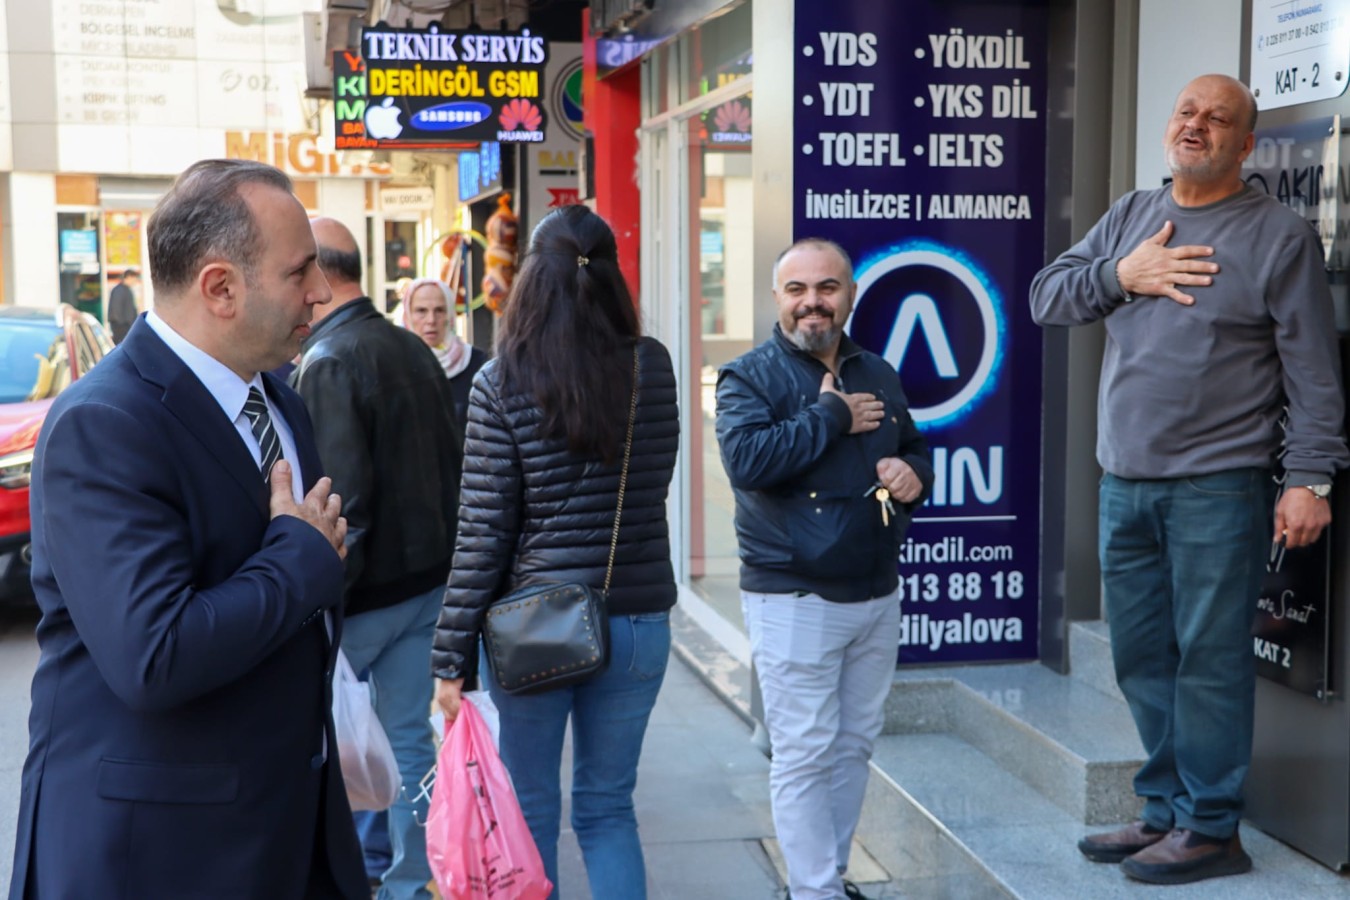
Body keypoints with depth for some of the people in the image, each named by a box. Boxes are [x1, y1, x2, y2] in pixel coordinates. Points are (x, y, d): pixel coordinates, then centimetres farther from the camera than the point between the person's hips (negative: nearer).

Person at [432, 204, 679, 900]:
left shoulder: (502, 381, -10)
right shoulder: (654, 368, -1)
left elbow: (482, 532, -10)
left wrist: (452, 656, -5)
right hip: (638, 620, 3)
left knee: (530, 809, 14)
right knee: (608, 806, 15)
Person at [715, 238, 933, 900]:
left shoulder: (879, 375, 13)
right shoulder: (750, 376, -6)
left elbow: (914, 447, 26)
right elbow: (745, 459, -24)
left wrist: (913, 473, 2)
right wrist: (833, 416, -18)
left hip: (877, 595, 7)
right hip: (794, 600, -6)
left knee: (855, 745, 15)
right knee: (805, 754, -3)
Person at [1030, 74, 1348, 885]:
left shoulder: (1280, 235, -2)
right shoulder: (1130, 216, 13)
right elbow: (1045, 298, 11)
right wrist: (1122, 276, -5)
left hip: (1218, 489, -5)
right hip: (1125, 485, 6)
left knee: (1209, 660, -2)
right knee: (1142, 658, 12)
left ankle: (1210, 828, 10)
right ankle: (1166, 810, 25)